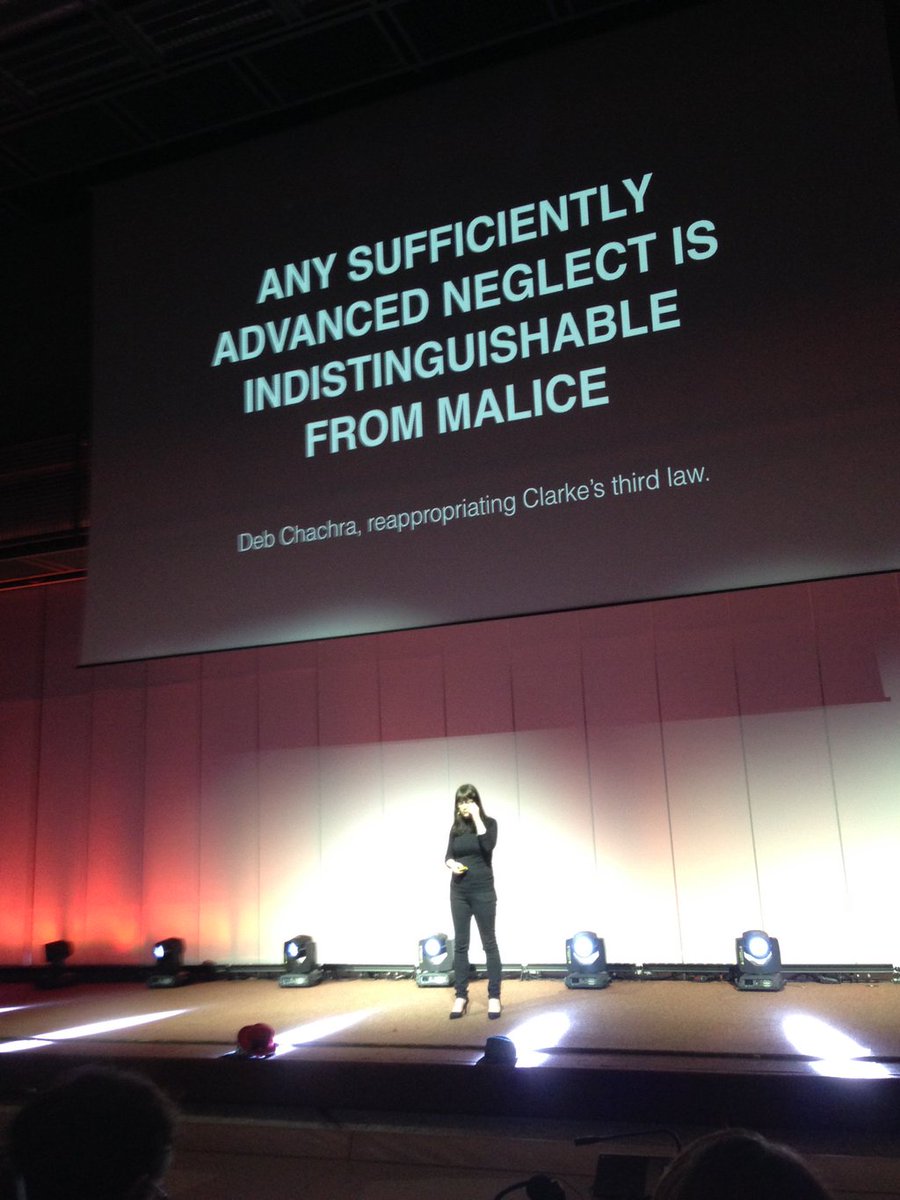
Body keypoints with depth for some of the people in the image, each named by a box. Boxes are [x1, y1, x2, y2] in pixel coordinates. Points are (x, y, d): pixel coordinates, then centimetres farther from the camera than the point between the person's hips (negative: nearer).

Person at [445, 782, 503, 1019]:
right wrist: (452, 865, -15)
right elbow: (448, 856, 6)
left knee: (489, 942, 2)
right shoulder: (456, 827, 8)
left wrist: (477, 818, -17)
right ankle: (461, 996, 11)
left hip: (483, 891, -4)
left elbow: (488, 845, -20)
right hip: (459, 891, 4)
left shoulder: (489, 823, -2)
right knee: (460, 944, 5)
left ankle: (494, 997, 7)